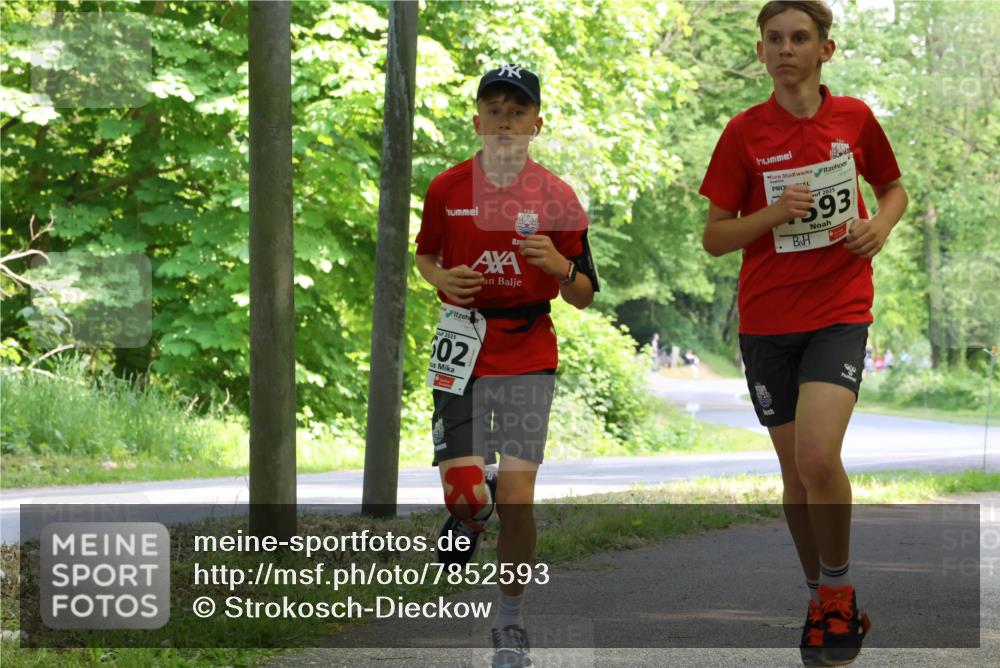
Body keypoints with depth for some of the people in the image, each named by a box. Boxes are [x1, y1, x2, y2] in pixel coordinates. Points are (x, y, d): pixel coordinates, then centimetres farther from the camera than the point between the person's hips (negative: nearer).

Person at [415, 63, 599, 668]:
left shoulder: (556, 197, -1)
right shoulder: (447, 188, 2)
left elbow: (583, 296, 3)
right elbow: (425, 254, 19)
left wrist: (559, 265, -19)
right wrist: (442, 279, -3)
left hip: (529, 358, -1)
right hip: (462, 351, 1)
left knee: (517, 500, -8)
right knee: (463, 495, -7)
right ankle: (475, 505, 32)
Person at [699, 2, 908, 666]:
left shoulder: (855, 116, 1)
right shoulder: (745, 132, -2)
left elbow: (893, 187, 18)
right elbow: (714, 237, -1)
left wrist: (882, 224, -4)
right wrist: (776, 213, -18)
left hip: (839, 311, -1)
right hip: (767, 318, 1)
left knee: (818, 456, -21)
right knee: (795, 469, 7)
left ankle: (839, 591, 0)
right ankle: (821, 598, 26)